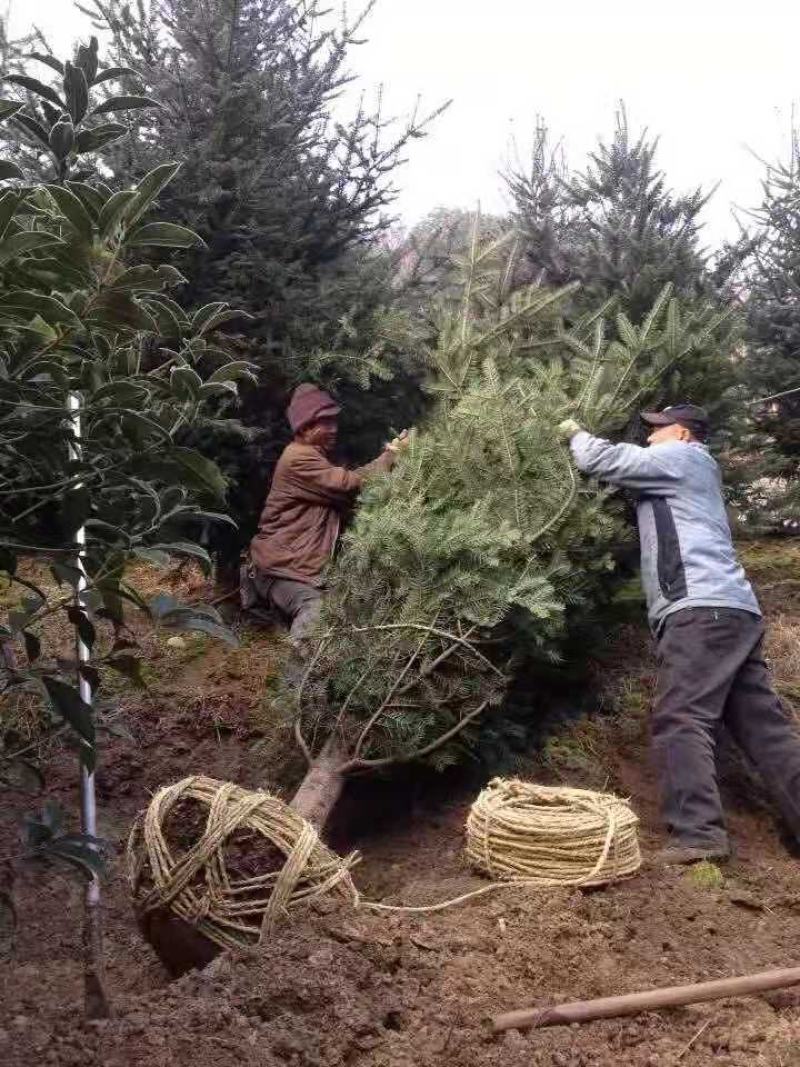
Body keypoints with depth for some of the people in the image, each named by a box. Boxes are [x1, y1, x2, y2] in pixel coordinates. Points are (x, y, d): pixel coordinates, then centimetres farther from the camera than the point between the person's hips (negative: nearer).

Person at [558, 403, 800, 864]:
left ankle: (698, 833, -23)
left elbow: (599, 459, 4)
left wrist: (575, 432, 23)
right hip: (734, 610, 10)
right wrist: (582, 437, 30)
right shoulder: (692, 473, 33)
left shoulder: (680, 458, 7)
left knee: (682, 719, -15)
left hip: (702, 609, -10)